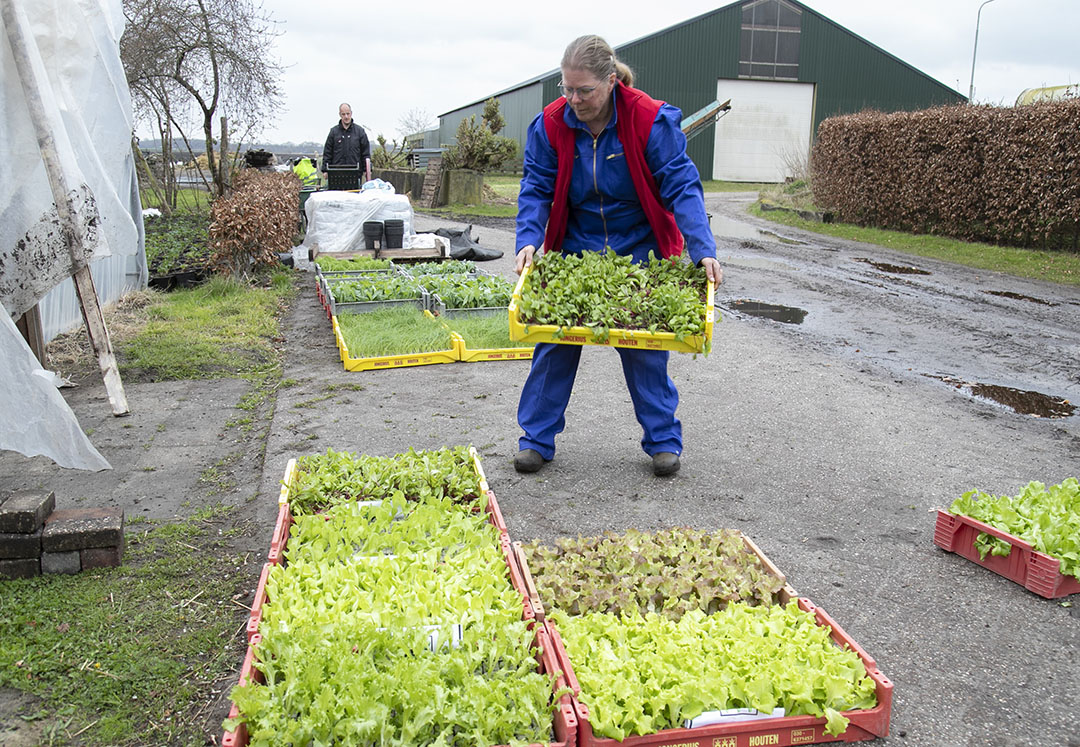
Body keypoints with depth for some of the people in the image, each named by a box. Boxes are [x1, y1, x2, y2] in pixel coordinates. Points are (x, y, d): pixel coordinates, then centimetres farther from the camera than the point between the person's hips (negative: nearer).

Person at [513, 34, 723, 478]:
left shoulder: (652, 121, -17)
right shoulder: (550, 124, -10)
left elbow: (682, 188, -18)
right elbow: (536, 189, -7)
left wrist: (703, 251, -29)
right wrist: (529, 240, -25)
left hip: (639, 254, -2)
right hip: (574, 254, 2)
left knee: (646, 350, 3)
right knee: (555, 344, 1)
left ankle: (663, 441, 19)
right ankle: (536, 440, 13)